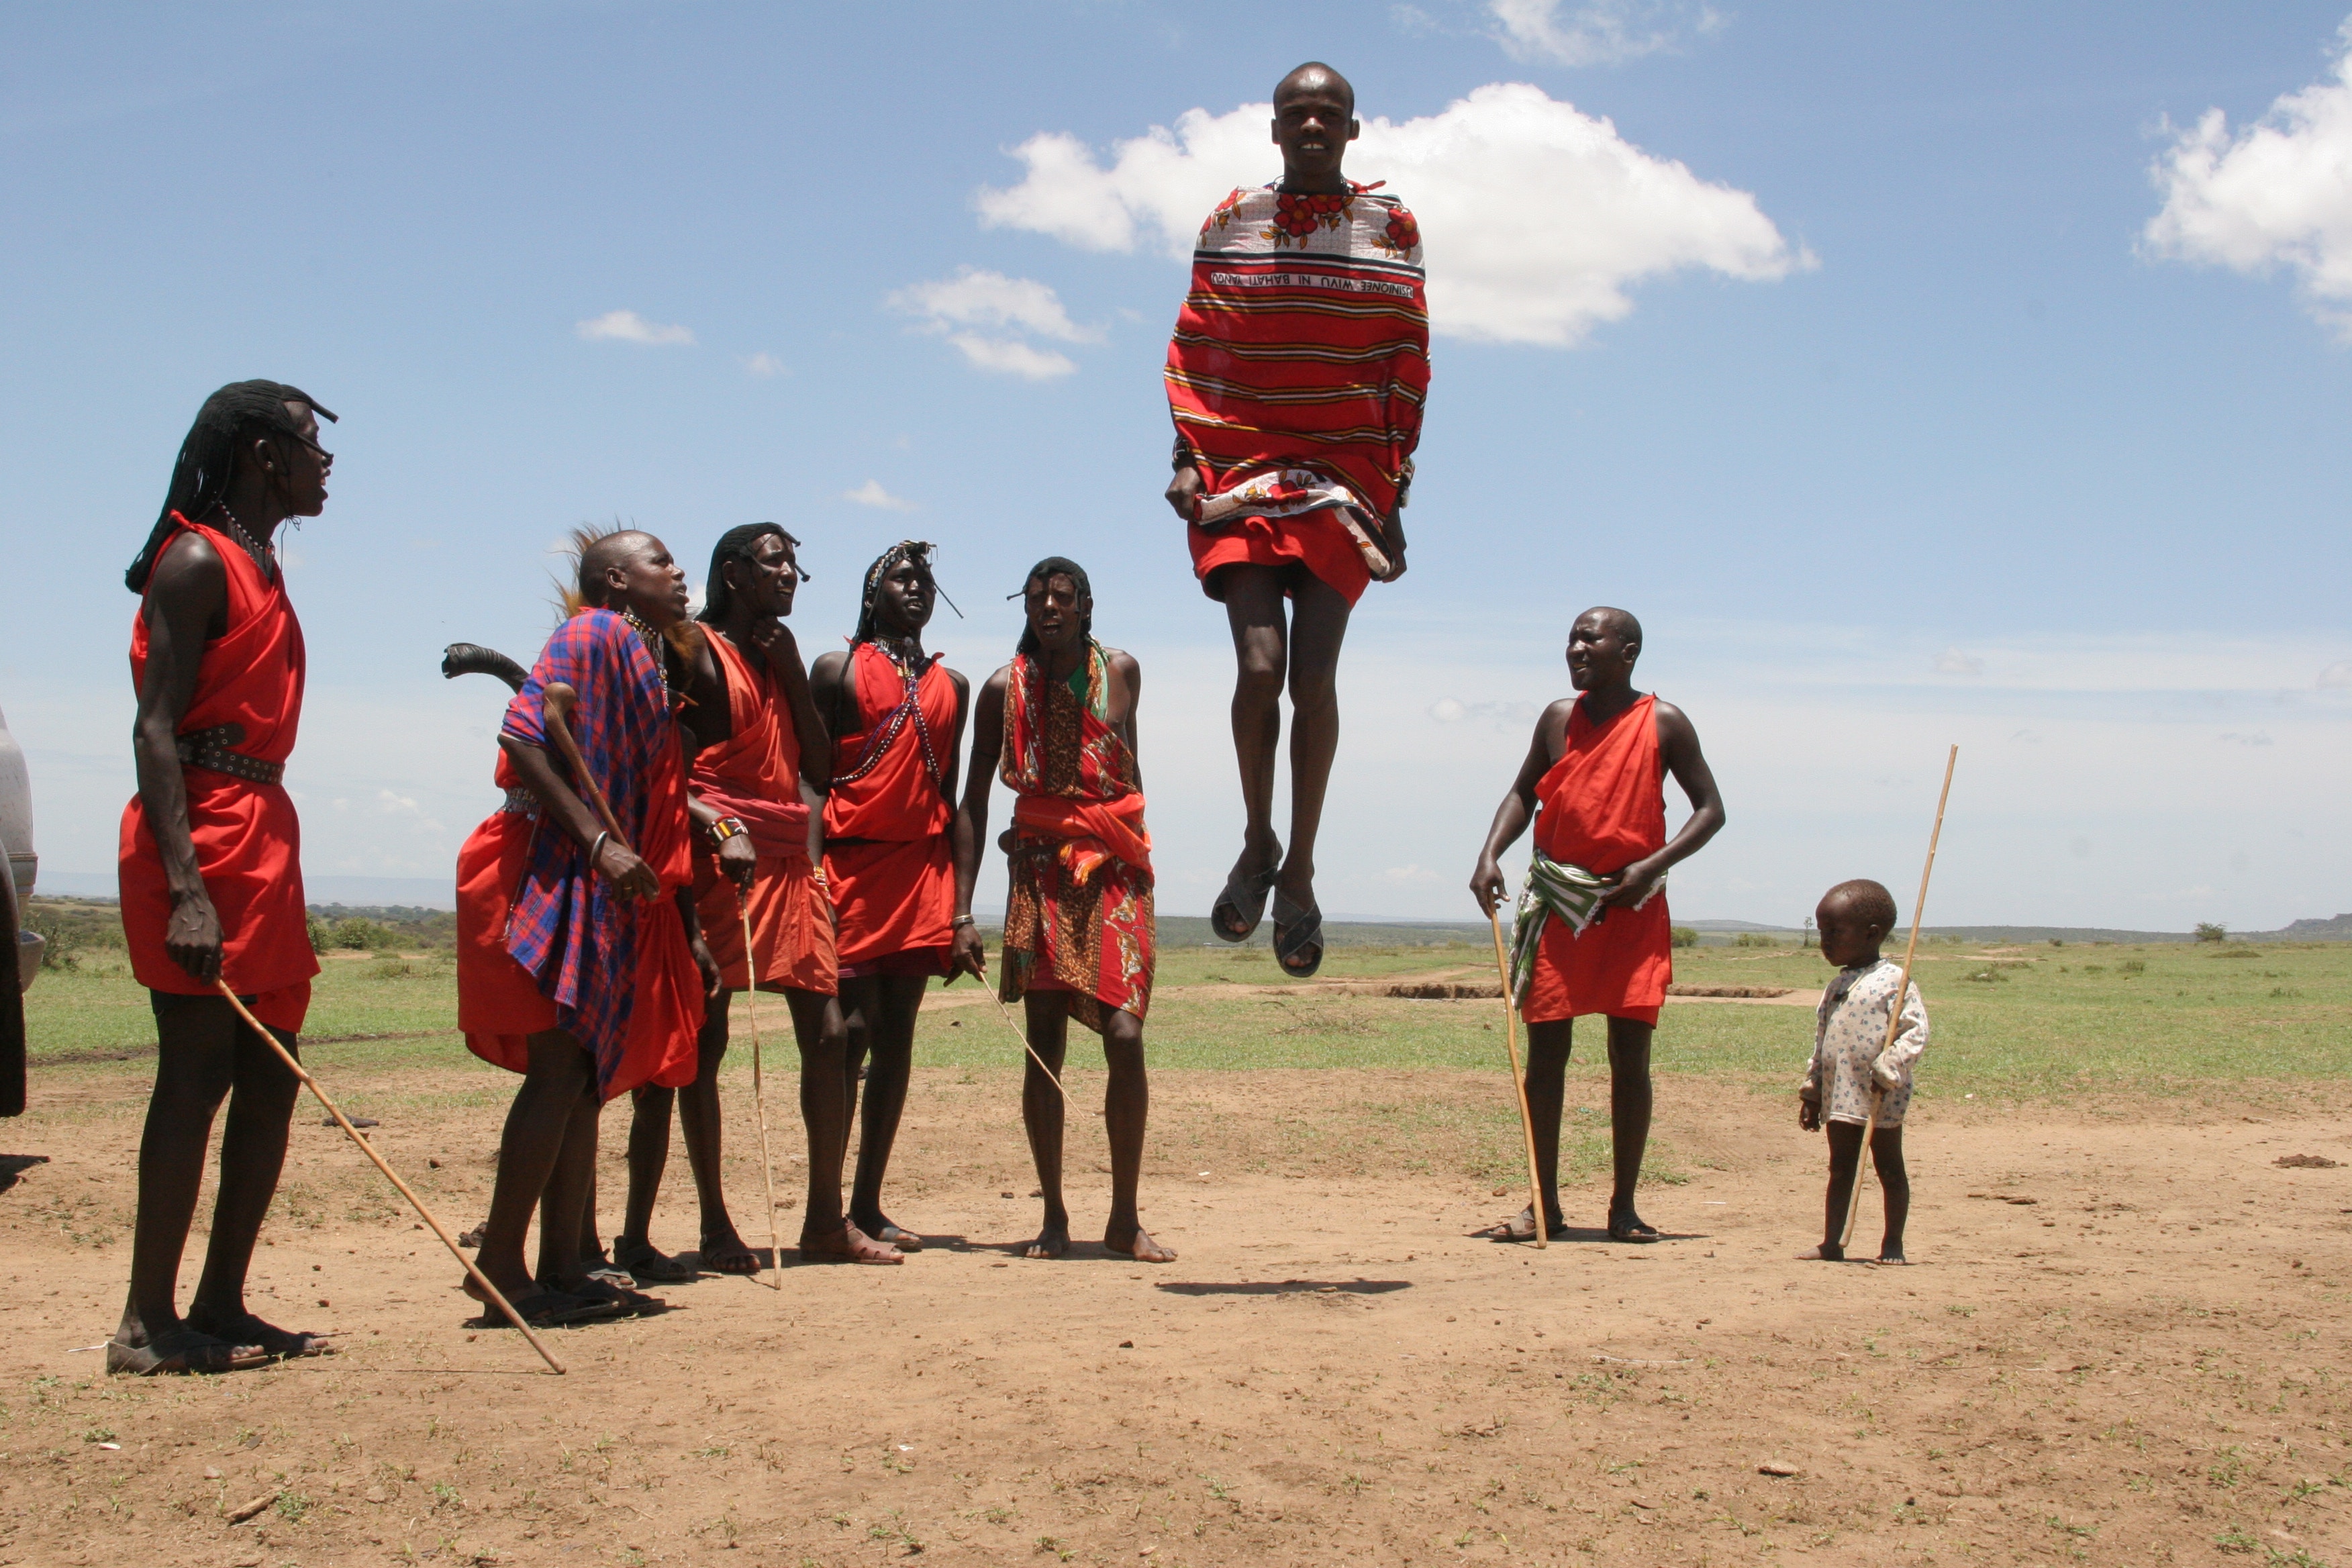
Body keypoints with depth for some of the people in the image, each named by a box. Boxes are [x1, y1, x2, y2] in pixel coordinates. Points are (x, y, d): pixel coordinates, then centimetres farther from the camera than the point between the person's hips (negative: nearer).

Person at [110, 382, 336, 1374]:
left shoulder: (260, 568, 20)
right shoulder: (199, 562, -8)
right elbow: (154, 731, -17)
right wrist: (185, 888, -26)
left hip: (262, 836, 10)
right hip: (201, 837, -10)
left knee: (269, 1078, 9)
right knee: (198, 1071, -10)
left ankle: (220, 1306, 15)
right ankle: (148, 1326, -6)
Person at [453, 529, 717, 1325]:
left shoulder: (653, 666, 22)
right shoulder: (592, 636, -4)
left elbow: (660, 818, 21)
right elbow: (523, 737, -18)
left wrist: (689, 931, 18)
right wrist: (597, 842, -24)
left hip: (617, 896, 9)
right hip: (557, 878, -9)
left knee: (588, 1076, 7)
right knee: (561, 1066, -13)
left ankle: (562, 1267, 10)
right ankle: (500, 1263, -10)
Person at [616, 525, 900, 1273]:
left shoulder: (782, 658, 21)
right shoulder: (698, 650, -1)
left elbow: (819, 766, 13)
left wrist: (792, 671, 6)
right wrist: (717, 828, -24)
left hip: (790, 866, 8)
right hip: (721, 864, -8)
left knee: (826, 1035, 5)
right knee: (702, 1041, -5)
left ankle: (826, 1219, 13)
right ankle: (716, 1227, 0)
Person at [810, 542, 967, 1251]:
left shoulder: (950, 685, 18)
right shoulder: (838, 669, 6)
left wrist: (961, 900, 11)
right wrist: (810, 869, -12)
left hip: (923, 866, 4)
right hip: (852, 857, -4)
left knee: (897, 1034, 4)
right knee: (852, 1027, -11)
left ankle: (868, 1205, 10)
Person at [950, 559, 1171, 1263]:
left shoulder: (1122, 672, 8)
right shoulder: (1005, 689, 2)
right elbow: (973, 802, 2)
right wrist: (963, 913, -4)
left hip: (1116, 870, 1)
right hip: (1040, 870, -1)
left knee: (1124, 1036, -10)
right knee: (1044, 1045, -2)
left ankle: (1125, 1217, 0)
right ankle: (1053, 1215, 8)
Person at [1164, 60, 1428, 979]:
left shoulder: (1390, 229, 6)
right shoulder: (1230, 225, 8)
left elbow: (1409, 365, 6)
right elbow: (1192, 348, 9)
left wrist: (1393, 487, 0)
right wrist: (1188, 456, -3)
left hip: (1345, 472, 0)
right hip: (1241, 464, 0)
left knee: (1314, 674, -6)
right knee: (1260, 662, -14)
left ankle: (1299, 870, 6)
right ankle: (1257, 844, 8)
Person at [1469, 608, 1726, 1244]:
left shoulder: (1663, 723, -1)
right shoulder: (1559, 718, 8)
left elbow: (1710, 809, 1)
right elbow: (1524, 793, 17)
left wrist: (1653, 865, -13)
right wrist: (1490, 855, 0)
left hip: (1632, 905, -2)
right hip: (1556, 900, 3)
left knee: (1630, 1055, -1)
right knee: (1545, 1051, 1)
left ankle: (1624, 1207, 8)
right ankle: (1545, 1205, 9)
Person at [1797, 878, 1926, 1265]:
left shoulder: (1893, 981, -9)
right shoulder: (1835, 989, 15)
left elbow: (1916, 1032, -15)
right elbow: (1821, 1045, 19)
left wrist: (1888, 1070, -22)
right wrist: (1812, 1092, 17)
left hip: (1881, 1098, -7)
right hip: (1839, 1095, 7)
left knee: (1890, 1169, 5)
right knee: (1840, 1170, 8)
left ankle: (1892, 1244, 12)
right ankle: (1831, 1243, 10)